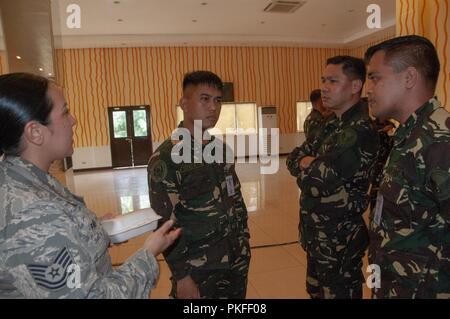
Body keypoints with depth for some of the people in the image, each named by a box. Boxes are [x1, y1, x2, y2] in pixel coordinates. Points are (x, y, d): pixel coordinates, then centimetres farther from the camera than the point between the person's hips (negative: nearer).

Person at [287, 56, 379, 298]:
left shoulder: (360, 131, -22)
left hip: (340, 237, -8)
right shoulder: (331, 124, 8)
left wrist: (305, 164, -8)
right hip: (317, 232, 9)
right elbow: (293, 160, 5)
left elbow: (318, 181, -27)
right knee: (316, 290, 24)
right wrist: (312, 164, -15)